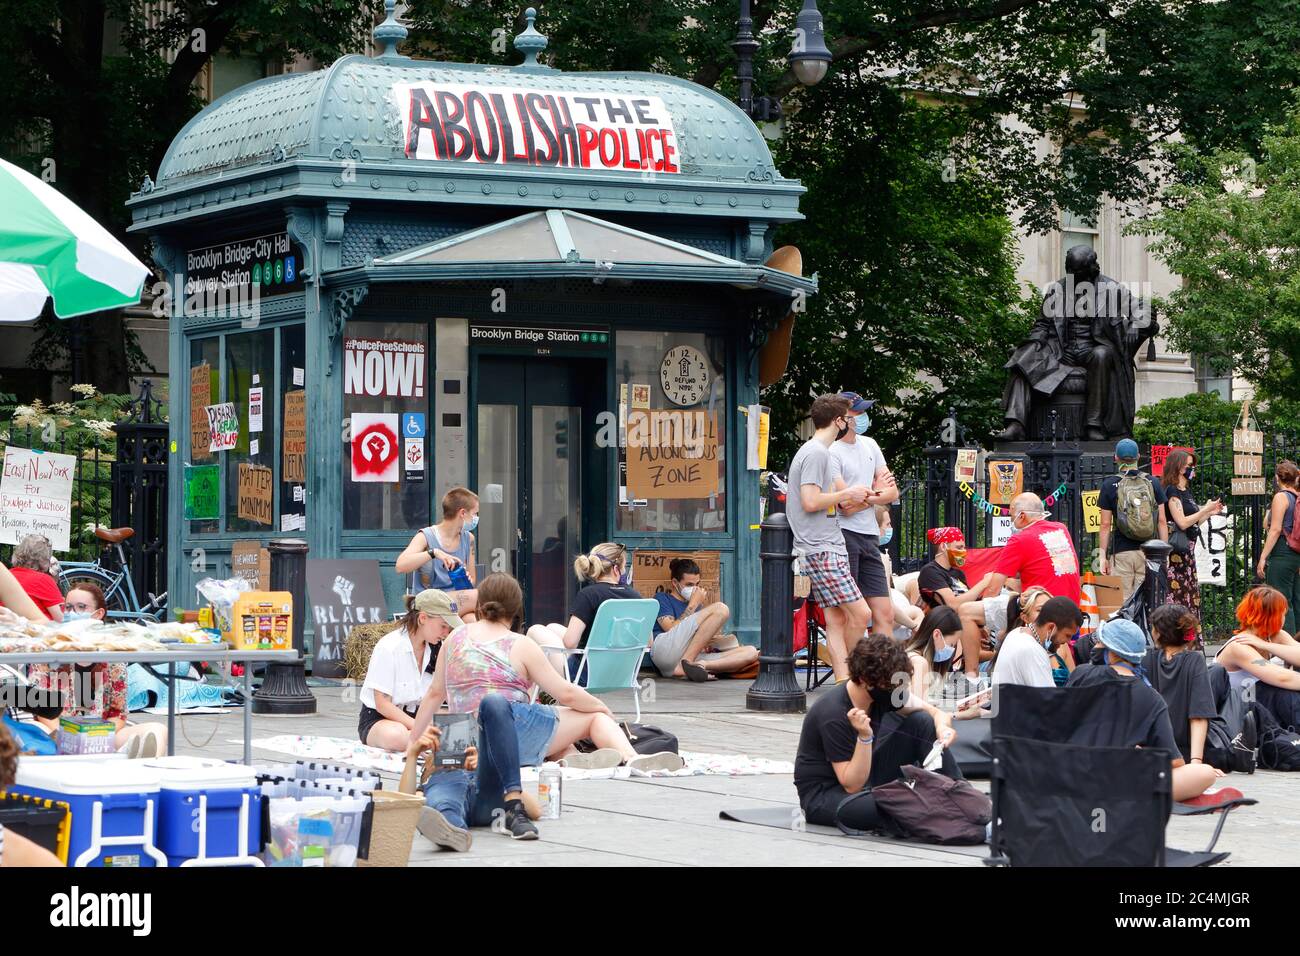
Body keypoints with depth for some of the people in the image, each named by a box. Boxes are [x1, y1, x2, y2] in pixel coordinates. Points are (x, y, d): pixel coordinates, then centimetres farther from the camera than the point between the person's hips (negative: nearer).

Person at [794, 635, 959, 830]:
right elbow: (852, 785, -26)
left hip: (859, 777, 8)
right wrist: (864, 737, -39)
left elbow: (935, 713, 1)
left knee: (921, 722, -6)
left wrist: (942, 726, -23)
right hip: (823, 796, -8)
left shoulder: (885, 690, -8)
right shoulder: (833, 714, -29)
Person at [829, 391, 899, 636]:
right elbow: (846, 505, -16)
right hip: (843, 534, -7)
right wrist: (876, 491, 1)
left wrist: (866, 499, -9)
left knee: (885, 614, 4)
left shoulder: (869, 445, 14)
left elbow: (892, 492, 11)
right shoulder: (831, 452, -10)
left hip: (869, 535, 7)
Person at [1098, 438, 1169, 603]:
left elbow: (1106, 525, -1)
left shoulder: (1110, 485, -1)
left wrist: (1102, 555, 4)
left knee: (1122, 601, 0)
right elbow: (1162, 521, 5)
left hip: (1121, 552, -2)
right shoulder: (1153, 483, 5)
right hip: (1149, 551, 2)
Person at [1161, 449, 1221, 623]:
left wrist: (1210, 512, 13)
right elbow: (1182, 523, -19)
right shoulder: (1172, 491, -10)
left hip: (1188, 551, 10)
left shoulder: (1185, 492, 18)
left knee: (1192, 597, 7)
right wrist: (1205, 509, -10)